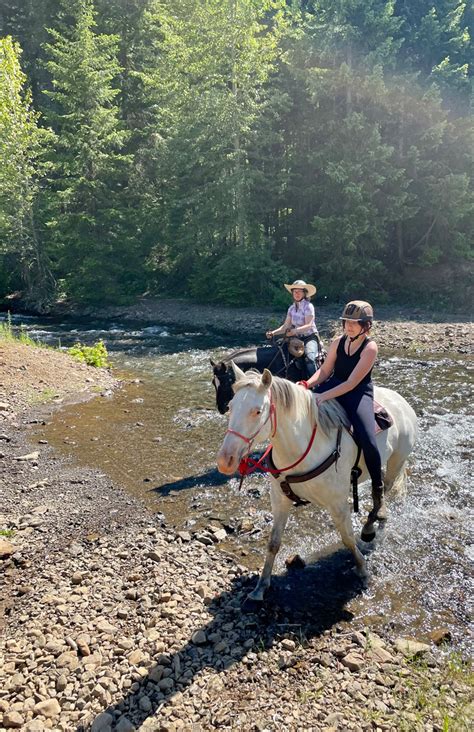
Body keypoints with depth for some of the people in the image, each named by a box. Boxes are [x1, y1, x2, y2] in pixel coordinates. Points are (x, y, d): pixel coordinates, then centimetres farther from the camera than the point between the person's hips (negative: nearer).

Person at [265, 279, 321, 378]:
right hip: (298, 338, 7)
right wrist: (273, 332, -9)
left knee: (309, 358, -31)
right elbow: (286, 326, 7)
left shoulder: (308, 306, -11)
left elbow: (308, 325, -20)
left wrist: (295, 331, -35)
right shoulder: (292, 308, 8)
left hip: (310, 337, -7)